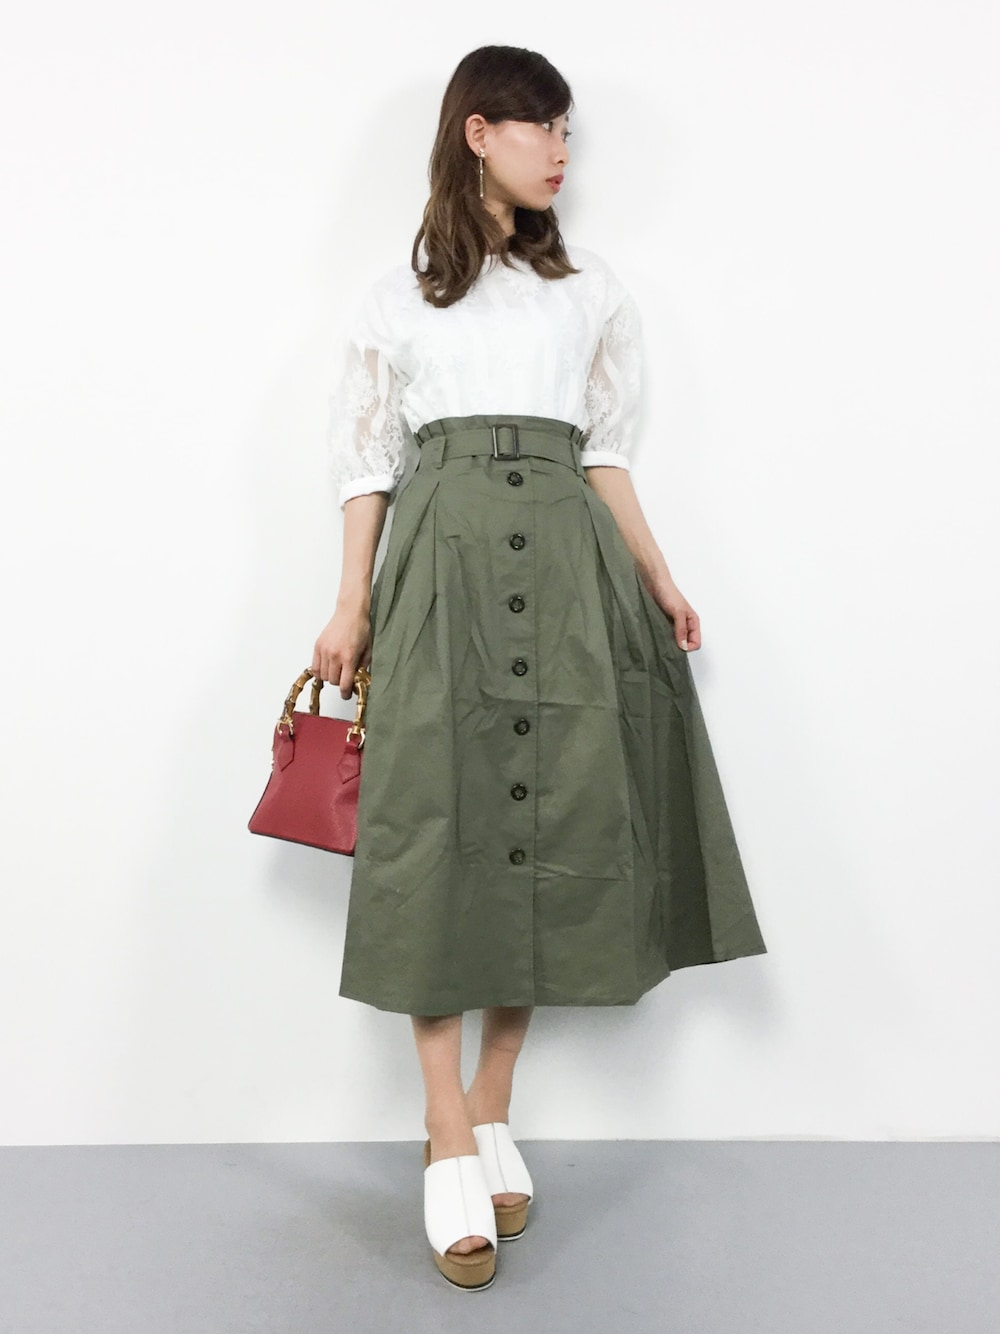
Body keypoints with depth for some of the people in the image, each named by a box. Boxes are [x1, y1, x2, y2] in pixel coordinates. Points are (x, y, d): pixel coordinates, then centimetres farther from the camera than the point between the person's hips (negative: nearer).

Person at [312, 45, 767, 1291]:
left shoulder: (593, 288, 19)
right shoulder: (399, 297, 13)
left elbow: (606, 449, 16)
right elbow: (366, 460, 10)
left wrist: (654, 577, 6)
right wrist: (352, 606, 1)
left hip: (566, 560, 3)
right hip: (443, 559, -2)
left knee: (557, 821, -2)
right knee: (440, 823, -8)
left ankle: (491, 1115, 11)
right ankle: (450, 1143, -1)